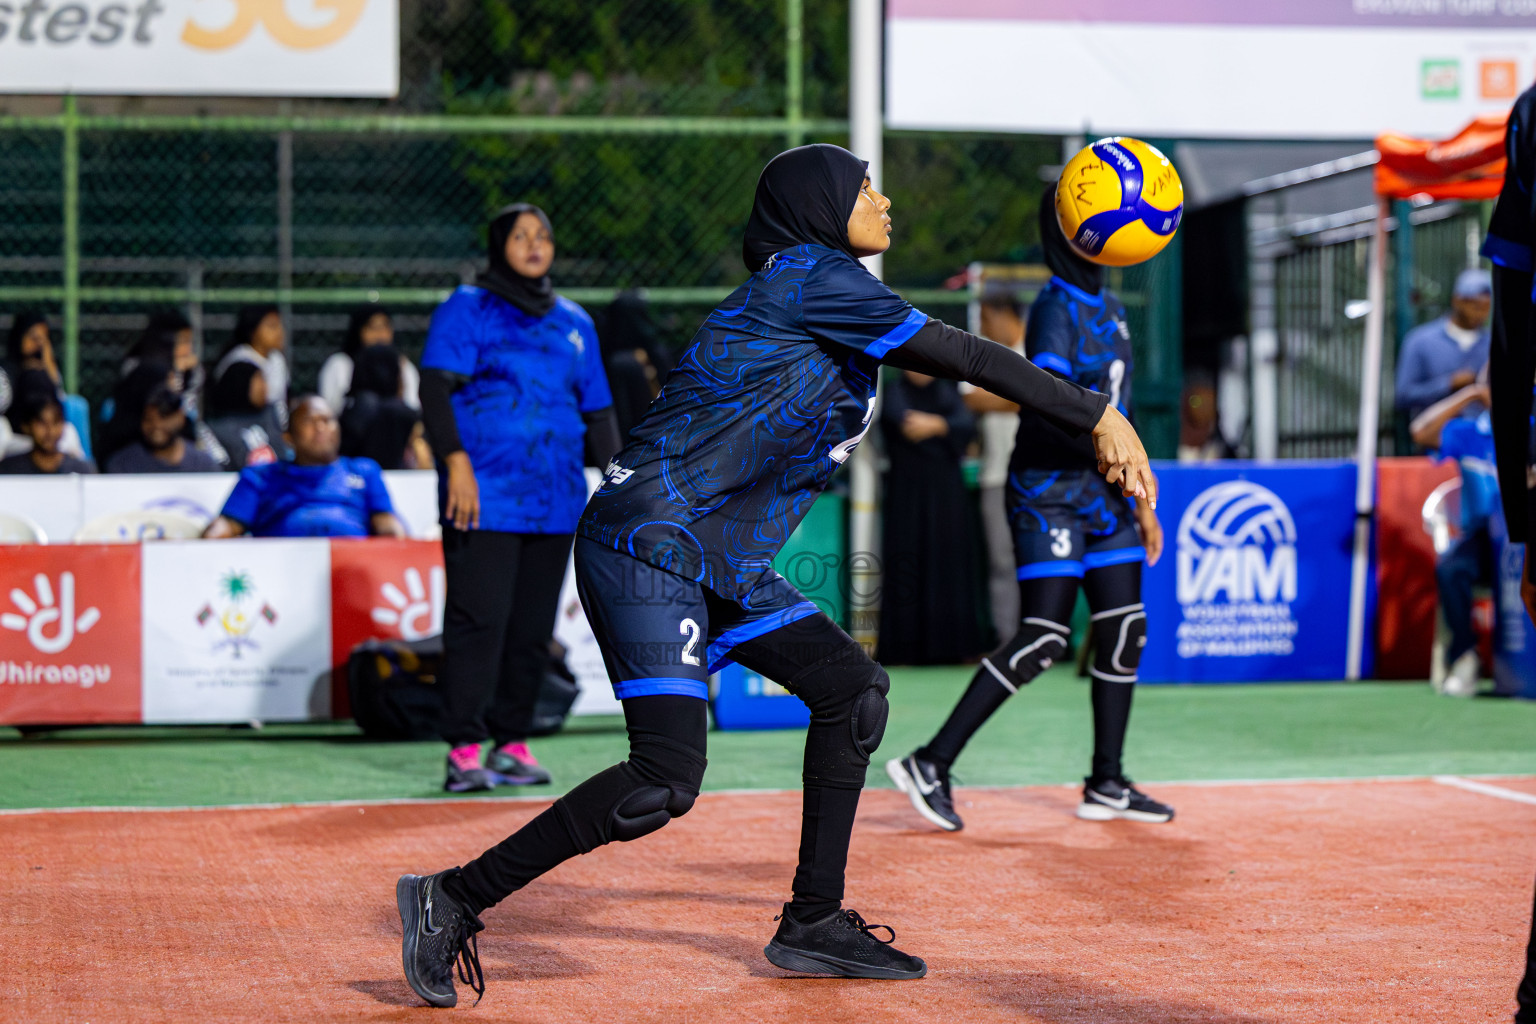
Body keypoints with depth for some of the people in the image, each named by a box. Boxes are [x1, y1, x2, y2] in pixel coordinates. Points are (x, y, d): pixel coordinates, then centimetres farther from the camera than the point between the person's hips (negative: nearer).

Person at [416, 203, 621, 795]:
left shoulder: (574, 323, 18)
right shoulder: (467, 310, 2)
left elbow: (597, 410, 22)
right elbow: (435, 387, -7)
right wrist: (456, 460, -19)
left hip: (555, 502, 5)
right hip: (486, 500, -5)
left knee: (533, 629, 7)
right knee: (478, 622, -10)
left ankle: (512, 744, 15)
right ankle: (464, 751, -8)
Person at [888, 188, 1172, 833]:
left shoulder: (1109, 308, 15)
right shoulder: (1055, 309, -13)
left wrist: (1142, 502, 21)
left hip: (1104, 494, 9)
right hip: (1050, 489, -8)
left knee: (1124, 633, 6)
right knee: (1042, 640, -14)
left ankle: (1106, 785, 15)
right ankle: (930, 765, -11)